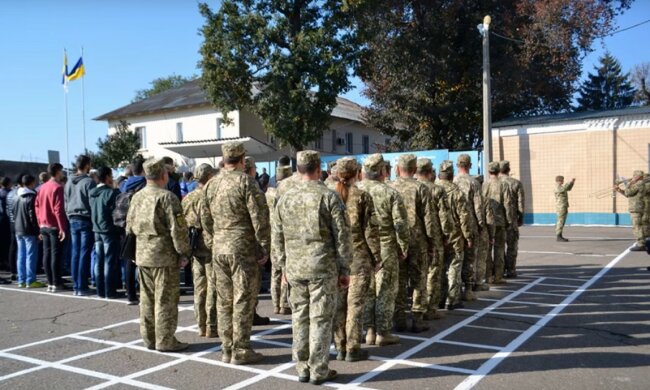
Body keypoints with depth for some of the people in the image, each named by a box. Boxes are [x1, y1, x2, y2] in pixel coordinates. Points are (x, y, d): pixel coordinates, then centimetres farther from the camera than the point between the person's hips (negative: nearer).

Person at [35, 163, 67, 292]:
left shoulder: (43, 187, 11)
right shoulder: (57, 187, -12)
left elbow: (37, 205, 13)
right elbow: (58, 209, -18)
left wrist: (40, 224, 18)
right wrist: (62, 228, -18)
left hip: (44, 226, 7)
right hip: (55, 226, -7)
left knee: (46, 254, 9)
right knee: (56, 255, -3)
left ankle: (50, 283, 14)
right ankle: (56, 284, 0)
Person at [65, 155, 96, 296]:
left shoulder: (69, 182, 11)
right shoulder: (89, 182, -10)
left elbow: (65, 203, 14)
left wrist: (70, 217, 18)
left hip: (73, 220, 6)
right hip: (85, 220, -6)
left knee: (75, 253, 9)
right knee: (84, 254, -3)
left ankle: (76, 286, 13)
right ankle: (82, 287, -2)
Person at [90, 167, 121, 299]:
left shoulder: (92, 193, 9)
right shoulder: (111, 192, -14)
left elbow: (92, 212, 15)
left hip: (97, 230, 7)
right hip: (109, 230, -7)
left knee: (99, 261, 11)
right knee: (110, 262, -2)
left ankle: (100, 291, 16)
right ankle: (110, 292, 0)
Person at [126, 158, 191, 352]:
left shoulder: (137, 197, 9)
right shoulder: (167, 197, -14)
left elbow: (130, 226, 16)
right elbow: (178, 229, -17)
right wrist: (184, 253, -9)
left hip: (142, 255, 8)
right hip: (165, 256, -7)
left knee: (147, 299, 15)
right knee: (165, 300, 1)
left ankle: (149, 338, 24)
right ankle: (165, 341, 6)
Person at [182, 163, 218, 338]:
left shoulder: (187, 198, 9)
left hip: (195, 249, 7)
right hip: (211, 248, -7)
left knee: (199, 287, 13)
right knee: (213, 288, 1)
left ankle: (201, 326, 20)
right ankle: (211, 327, 5)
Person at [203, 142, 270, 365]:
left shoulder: (211, 184, 9)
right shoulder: (245, 181, -10)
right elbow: (260, 217, -14)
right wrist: (265, 248, -7)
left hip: (218, 248, 6)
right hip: (243, 248, -6)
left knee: (224, 300, 13)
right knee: (243, 300, 1)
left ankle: (226, 349, 21)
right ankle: (241, 351, 7)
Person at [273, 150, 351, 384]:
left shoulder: (285, 198, 7)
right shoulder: (329, 196, -6)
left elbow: (278, 237, 10)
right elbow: (342, 236, -7)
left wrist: (284, 267, 19)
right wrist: (345, 269, 1)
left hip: (295, 268, 4)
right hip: (323, 267, -4)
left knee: (300, 318, 12)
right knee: (321, 319, 3)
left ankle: (302, 369, 19)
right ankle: (319, 371, 9)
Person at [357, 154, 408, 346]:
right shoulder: (391, 194, -9)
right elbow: (400, 225, -10)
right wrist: (404, 248, 2)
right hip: (385, 249, -4)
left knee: (367, 290, 14)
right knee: (385, 291, 5)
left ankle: (370, 331, 19)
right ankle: (383, 333, 11)